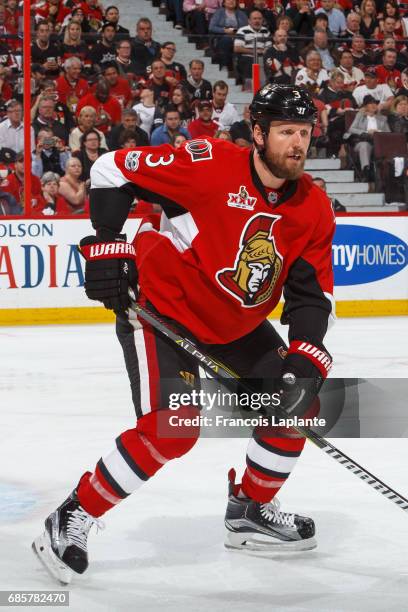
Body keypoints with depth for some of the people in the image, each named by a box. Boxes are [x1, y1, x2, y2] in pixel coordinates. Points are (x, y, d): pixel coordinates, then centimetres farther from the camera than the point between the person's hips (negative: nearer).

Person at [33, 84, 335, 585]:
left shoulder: (314, 210, -6)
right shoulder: (210, 164, -23)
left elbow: (312, 294, -2)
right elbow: (113, 169, -17)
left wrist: (306, 356, -18)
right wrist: (108, 246, -22)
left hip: (236, 322, 8)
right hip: (158, 305, -7)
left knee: (295, 401, 7)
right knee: (171, 427, -21)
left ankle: (251, 510, 27)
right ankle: (70, 521, -7)